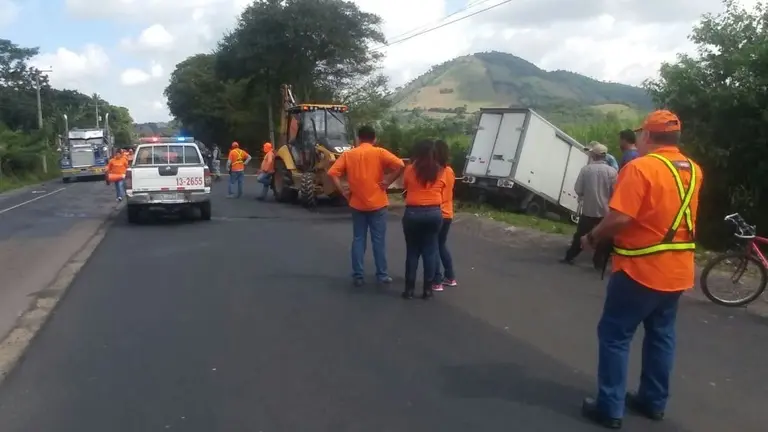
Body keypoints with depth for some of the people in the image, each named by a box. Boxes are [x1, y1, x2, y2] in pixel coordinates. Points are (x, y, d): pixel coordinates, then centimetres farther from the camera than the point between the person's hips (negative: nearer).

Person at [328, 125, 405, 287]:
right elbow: (400, 165, -16)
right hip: (377, 203, -2)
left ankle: (358, 276, 9)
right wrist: (388, 182, -8)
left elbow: (333, 173, -5)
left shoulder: (348, 154, 4)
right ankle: (382, 275, 12)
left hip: (357, 204, 2)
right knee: (378, 240, 6)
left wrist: (343, 191, -1)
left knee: (358, 239, 9)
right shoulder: (379, 152, -3)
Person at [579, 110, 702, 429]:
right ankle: (654, 401, 29)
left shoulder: (641, 167, -18)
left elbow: (620, 218, -24)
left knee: (615, 335, 3)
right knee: (661, 336, 18)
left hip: (641, 269, -7)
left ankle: (610, 407, 8)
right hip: (677, 270, 8)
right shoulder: (693, 171, 7)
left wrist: (592, 237, -9)